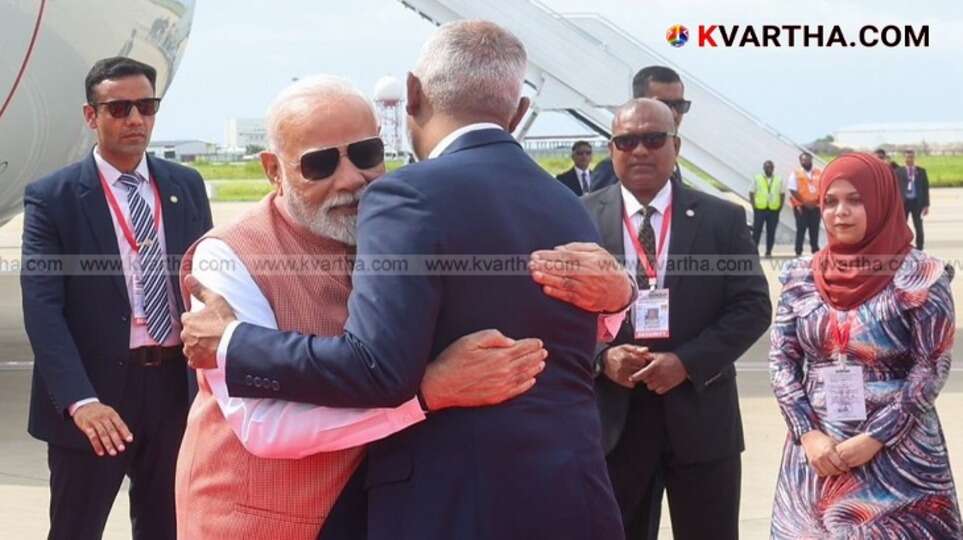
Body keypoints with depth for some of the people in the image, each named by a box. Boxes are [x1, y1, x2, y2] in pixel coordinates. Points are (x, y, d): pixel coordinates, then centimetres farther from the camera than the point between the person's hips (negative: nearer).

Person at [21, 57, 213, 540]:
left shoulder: (186, 186, 7)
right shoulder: (51, 197, -6)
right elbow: (42, 308, -13)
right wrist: (80, 400, -26)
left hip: (176, 386, 4)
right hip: (94, 396, -4)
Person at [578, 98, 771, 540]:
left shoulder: (722, 219, 2)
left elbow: (752, 306, -2)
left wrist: (687, 362, -14)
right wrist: (601, 356, -15)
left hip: (700, 415, 0)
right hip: (612, 418, 0)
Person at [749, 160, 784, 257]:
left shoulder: (778, 180, 10)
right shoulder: (757, 179, 5)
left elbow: (782, 194, 12)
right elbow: (751, 193, 4)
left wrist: (780, 208, 2)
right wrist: (754, 207, -4)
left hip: (774, 210, 1)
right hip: (760, 210, -1)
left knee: (771, 232, 4)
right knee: (756, 231, -1)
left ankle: (769, 252, 11)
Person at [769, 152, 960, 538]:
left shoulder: (920, 277, -7)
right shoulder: (801, 277, 4)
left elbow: (932, 367, -8)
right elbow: (781, 359, 5)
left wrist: (875, 438, -14)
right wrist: (807, 433, -8)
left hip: (898, 457, -3)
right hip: (816, 456, 4)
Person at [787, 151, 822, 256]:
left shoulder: (819, 173, 9)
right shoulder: (796, 174, -1)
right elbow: (793, 190, -8)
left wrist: (817, 201, -5)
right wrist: (804, 202, -13)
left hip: (815, 206, 3)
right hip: (801, 207, -3)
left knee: (815, 229, 6)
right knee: (801, 229, -3)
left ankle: (815, 250, 13)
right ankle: (798, 251, 1)